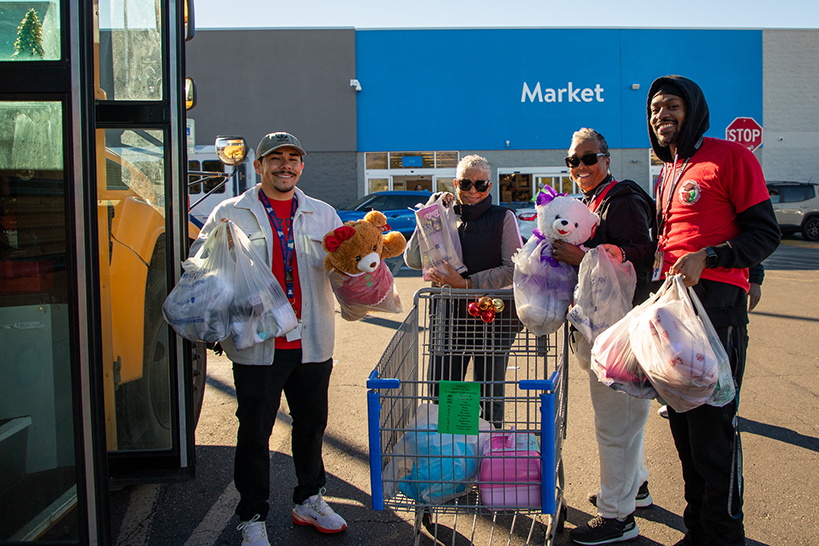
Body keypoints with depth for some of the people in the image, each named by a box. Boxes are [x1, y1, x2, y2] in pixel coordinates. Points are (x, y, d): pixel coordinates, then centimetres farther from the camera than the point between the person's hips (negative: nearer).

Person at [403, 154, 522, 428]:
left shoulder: (503, 218, 1)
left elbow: (514, 268, -8)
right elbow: (413, 260, 1)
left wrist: (468, 283, -16)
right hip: (449, 317, 2)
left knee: (490, 397, 7)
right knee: (441, 395, 4)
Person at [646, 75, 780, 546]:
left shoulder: (730, 157, -3)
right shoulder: (668, 174, 20)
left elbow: (766, 234, -7)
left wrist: (706, 257, -19)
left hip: (717, 301, -8)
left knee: (713, 423, -7)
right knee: (683, 422, 11)